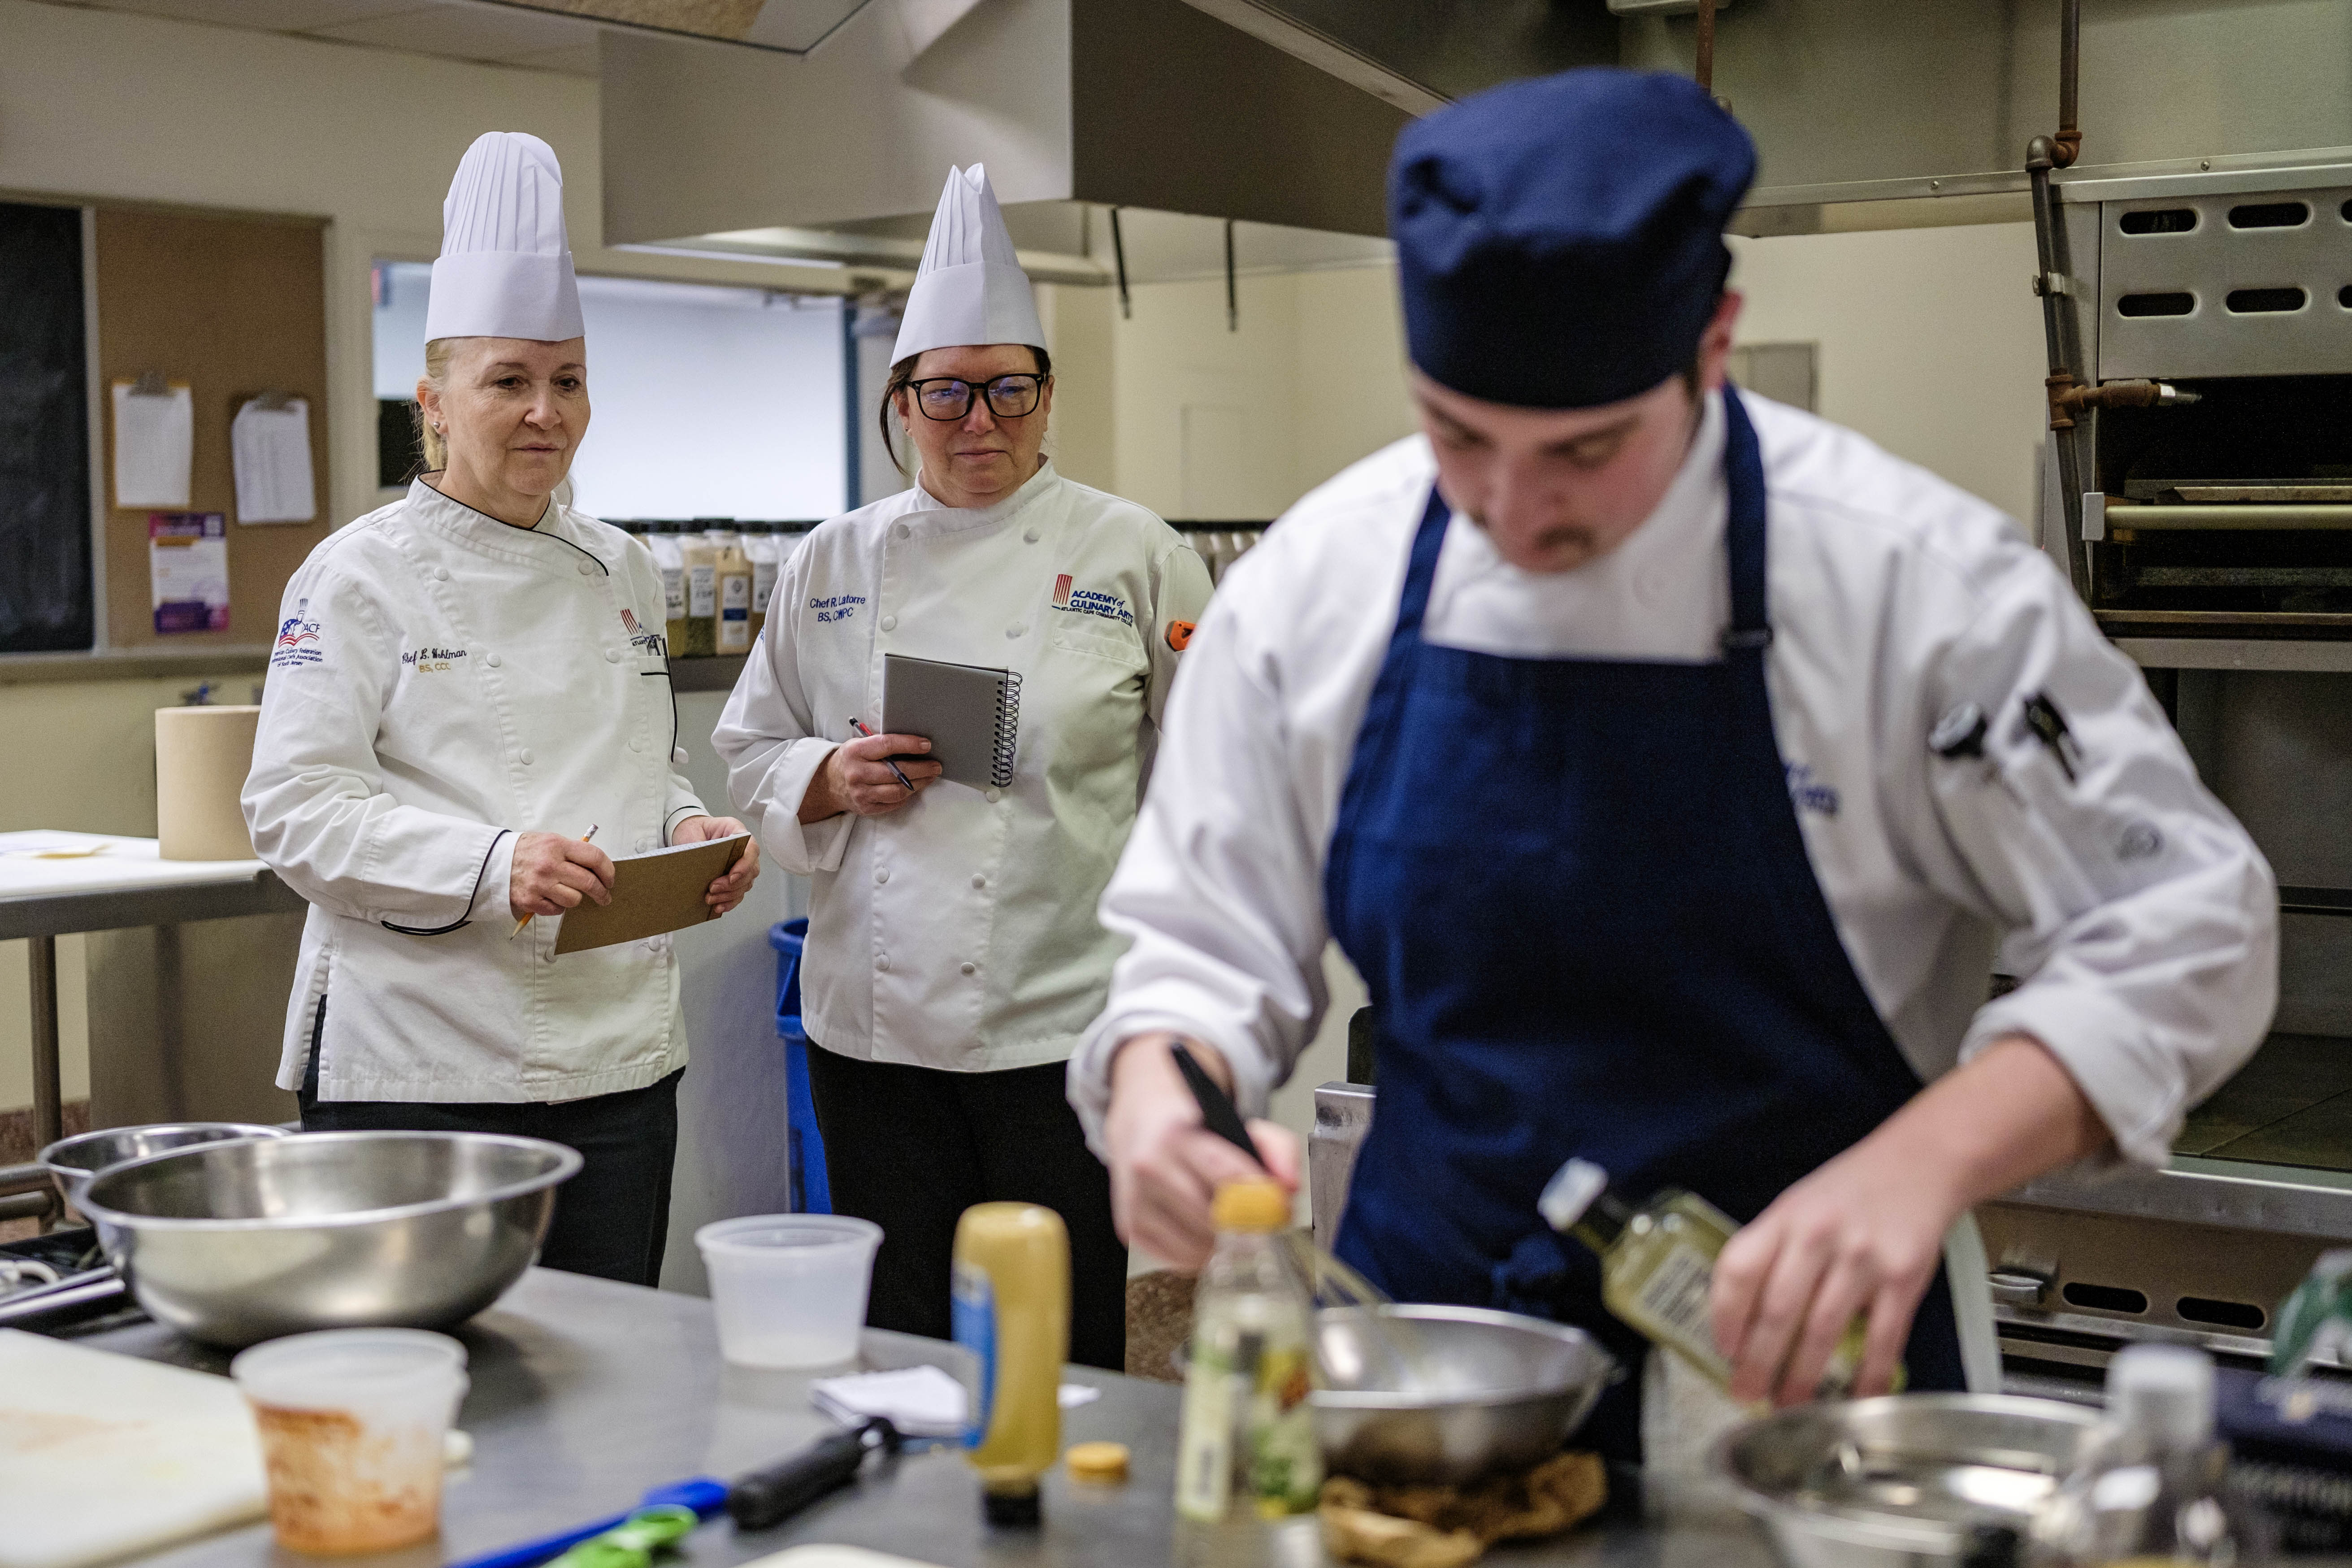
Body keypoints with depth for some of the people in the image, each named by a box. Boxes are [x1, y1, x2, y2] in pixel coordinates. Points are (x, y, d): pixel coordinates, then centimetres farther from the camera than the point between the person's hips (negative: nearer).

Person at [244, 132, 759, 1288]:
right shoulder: (359, 575, -4)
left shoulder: (622, 572, 14)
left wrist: (693, 833, 0)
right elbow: (296, 810, -11)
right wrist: (490, 866, -24)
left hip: (618, 1060, 6)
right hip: (420, 1066, -5)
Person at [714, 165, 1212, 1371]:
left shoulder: (1131, 556, 1)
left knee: (1061, 1354, 1)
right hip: (874, 1026, 3)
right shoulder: (833, 564, 8)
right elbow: (750, 755, 15)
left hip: (1064, 1024, -3)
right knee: (896, 1349, 10)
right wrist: (832, 781, -8)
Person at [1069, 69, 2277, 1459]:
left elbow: (2179, 929, -10)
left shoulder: (1914, 577, -14)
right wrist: (1158, 1096, -18)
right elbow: (1209, 946, 4)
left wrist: (1926, 1162, -26)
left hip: (1799, 1353, -1)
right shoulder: (1316, 580, -4)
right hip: (1423, 1339, 2)